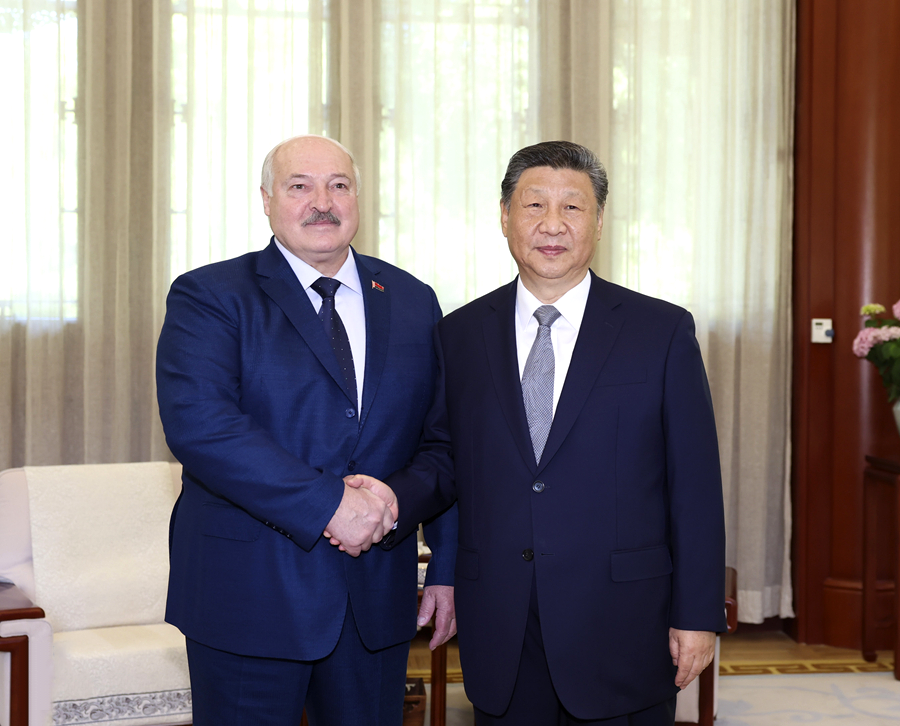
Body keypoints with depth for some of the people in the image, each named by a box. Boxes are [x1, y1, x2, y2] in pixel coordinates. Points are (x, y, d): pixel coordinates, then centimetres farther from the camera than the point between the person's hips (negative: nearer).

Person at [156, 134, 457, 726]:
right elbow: (198, 424, -19)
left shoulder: (413, 302, 10)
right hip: (249, 594, -3)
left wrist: (447, 567, 8)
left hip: (377, 598, 4)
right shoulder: (209, 296, -4)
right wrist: (327, 504, -23)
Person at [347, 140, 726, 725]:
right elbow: (444, 456, 11)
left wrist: (698, 616, -5)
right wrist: (396, 499, -10)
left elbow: (694, 485, -3)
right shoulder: (460, 334, 7)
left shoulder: (664, 332, -2)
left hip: (622, 633, -2)